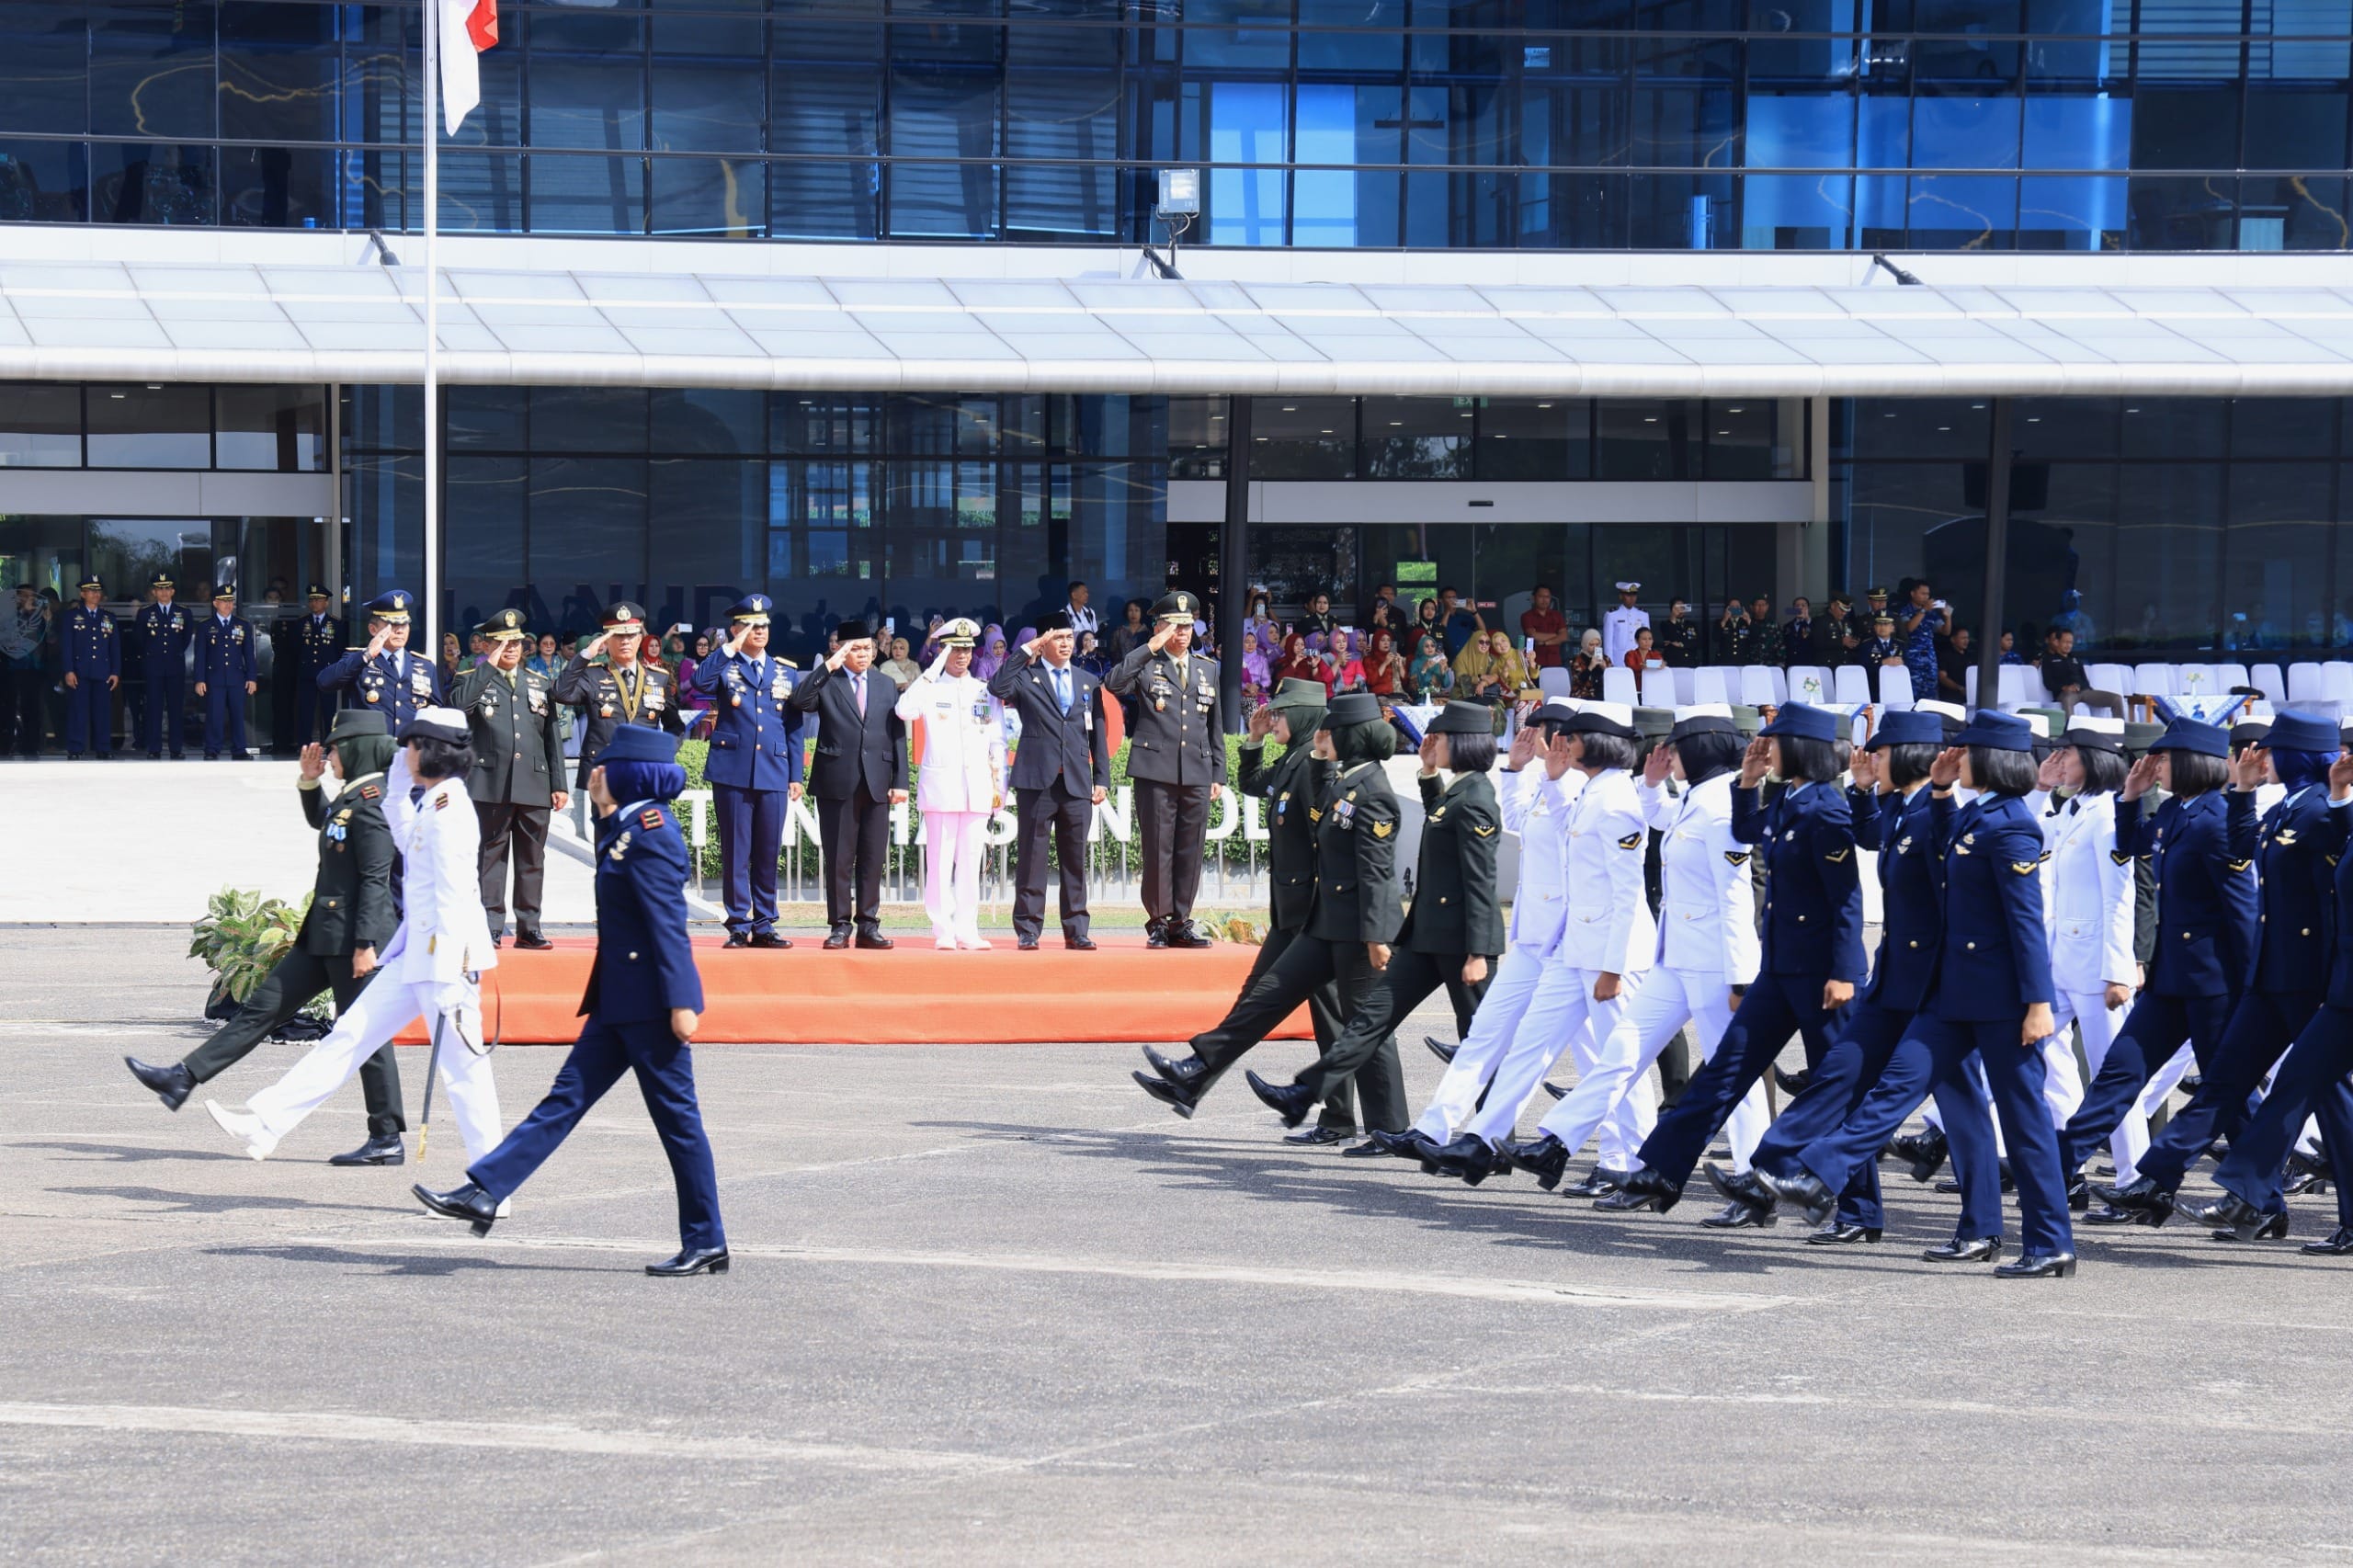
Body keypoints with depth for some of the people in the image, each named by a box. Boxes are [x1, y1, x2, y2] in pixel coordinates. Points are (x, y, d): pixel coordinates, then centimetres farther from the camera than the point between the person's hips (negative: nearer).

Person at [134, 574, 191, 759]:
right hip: (154, 667, -1)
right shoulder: (145, 613, 3)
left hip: (176, 667, 1)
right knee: (154, 708, -2)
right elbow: (139, 637, 13)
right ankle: (153, 749, -1)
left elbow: (188, 636, 18)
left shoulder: (184, 613, 6)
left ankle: (177, 749, 4)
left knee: (176, 708, 1)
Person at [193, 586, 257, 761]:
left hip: (237, 678, 2)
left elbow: (248, 653, 11)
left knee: (238, 715, 3)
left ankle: (239, 751, 9)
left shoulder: (243, 625, 11)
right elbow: (200, 655, 3)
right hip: (214, 678, -2)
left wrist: (251, 678, 5)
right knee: (214, 716, -4)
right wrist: (199, 680, -3)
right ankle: (212, 751, 2)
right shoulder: (205, 626, 5)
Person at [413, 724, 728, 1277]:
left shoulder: (651, 832, -16)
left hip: (649, 1002, -10)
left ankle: (706, 1245, 4)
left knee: (677, 1117, -3)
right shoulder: (628, 826, 12)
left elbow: (670, 924, -21)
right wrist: (605, 808, 14)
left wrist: (680, 1003, -24)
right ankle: (484, 1193, 9)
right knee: (568, 1097, 8)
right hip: (620, 1000, 10)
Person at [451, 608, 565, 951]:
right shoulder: (474, 681, 6)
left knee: (532, 858, 5)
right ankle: (491, 927, 0)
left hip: (534, 787, 3)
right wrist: (490, 665, -14)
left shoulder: (540, 684, 17)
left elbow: (552, 737, 16)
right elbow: (459, 704, -18)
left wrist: (558, 784, 10)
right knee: (490, 856, -2)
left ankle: (529, 928, 9)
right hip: (491, 784, -3)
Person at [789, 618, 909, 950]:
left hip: (876, 782, 3)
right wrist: (828, 667, -17)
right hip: (837, 782, -3)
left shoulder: (886, 685, 13)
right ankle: (839, 925, 6)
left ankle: (868, 925, 10)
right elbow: (800, 700, -17)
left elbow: (898, 734, 11)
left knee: (872, 859, 4)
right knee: (838, 859, 0)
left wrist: (900, 780, 4)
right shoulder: (826, 683, 3)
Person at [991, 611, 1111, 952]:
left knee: (1075, 859, 5)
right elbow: (997, 688, -17)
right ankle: (1027, 930, 2)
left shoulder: (1089, 682, 16)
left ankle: (1075, 930, 10)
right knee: (1031, 857, -2)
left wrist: (1102, 779, 8)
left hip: (1077, 783, 3)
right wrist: (1025, 652, -13)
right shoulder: (1026, 677, 5)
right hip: (1037, 780, -3)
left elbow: (1098, 733, 15)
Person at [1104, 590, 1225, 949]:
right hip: (1156, 771, -4)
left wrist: (1218, 773, 14)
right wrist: (1151, 648, -17)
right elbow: (1112, 685, -18)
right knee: (1158, 849, -3)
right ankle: (1158, 922, 5)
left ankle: (1180, 922, 11)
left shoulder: (1208, 668, 16)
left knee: (1190, 851, 4)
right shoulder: (1146, 666, 2)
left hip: (1197, 774, 4)